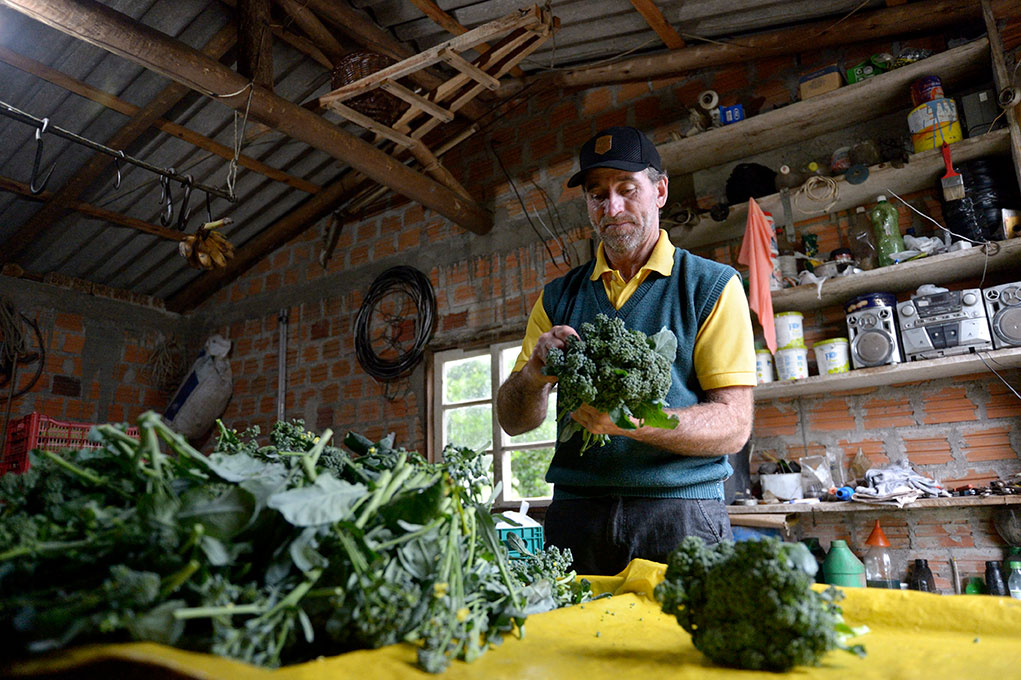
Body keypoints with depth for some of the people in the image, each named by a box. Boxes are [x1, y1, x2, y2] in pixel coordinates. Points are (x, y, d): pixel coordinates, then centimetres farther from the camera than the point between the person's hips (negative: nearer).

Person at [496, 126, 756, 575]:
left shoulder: (712, 285, 2)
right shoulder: (558, 297, 11)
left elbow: (734, 425, -5)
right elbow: (513, 421, 8)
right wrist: (534, 377, -15)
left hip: (680, 510, -2)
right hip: (575, 513, 3)